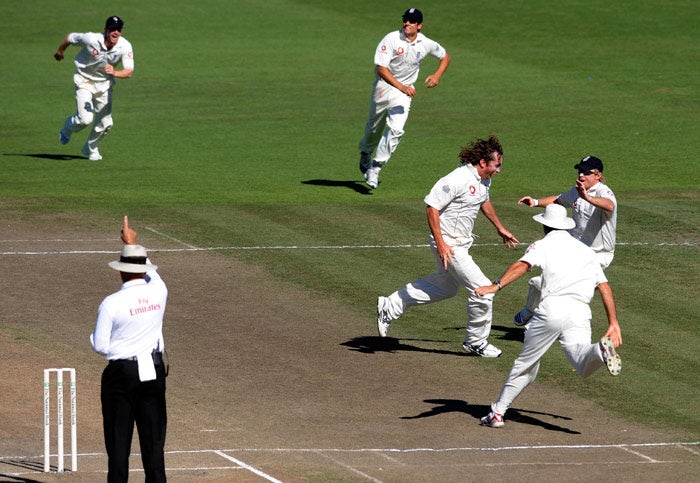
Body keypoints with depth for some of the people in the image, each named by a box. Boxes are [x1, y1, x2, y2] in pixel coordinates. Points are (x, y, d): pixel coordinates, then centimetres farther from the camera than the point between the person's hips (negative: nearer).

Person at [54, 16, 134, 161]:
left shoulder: (125, 47, -20)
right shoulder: (91, 39, -26)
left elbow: (129, 72, -26)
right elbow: (70, 37, -7)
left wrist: (115, 73, -48)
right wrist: (60, 51, 12)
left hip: (104, 84, 3)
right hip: (84, 82, -3)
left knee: (105, 123, 3)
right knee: (86, 119, -18)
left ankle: (91, 149, 33)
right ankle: (68, 128, 19)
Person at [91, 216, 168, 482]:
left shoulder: (111, 303, -14)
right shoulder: (158, 292, -3)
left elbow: (100, 346, -9)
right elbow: (149, 271, 21)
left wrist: (94, 335, 14)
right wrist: (132, 244, 32)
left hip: (121, 373, -4)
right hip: (154, 371, 4)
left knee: (118, 440, 3)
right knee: (153, 439, 8)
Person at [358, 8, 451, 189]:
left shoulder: (426, 44, -5)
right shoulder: (391, 39, -17)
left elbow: (445, 57, 14)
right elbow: (381, 68, -23)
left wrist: (437, 75, -5)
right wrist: (401, 87, -33)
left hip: (404, 92, 1)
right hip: (384, 86, -1)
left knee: (396, 129, -17)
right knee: (375, 127, 14)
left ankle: (375, 167, -10)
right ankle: (365, 153, 46)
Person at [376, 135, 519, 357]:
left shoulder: (484, 180, 4)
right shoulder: (458, 180, -26)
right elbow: (432, 206, -25)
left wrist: (500, 229, 34)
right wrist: (440, 244, -29)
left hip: (462, 243, 10)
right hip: (449, 244, -10)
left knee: (446, 287, 26)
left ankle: (390, 306, 35)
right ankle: (476, 342, 10)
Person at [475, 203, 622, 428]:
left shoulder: (543, 245, 14)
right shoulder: (585, 250, 28)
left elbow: (522, 265, -7)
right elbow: (605, 288, 20)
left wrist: (496, 286, -20)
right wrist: (613, 323, 18)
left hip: (551, 309, -2)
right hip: (580, 313, 2)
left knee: (526, 365, 13)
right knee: (584, 366, -15)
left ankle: (498, 412, 17)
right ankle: (600, 350, -47)